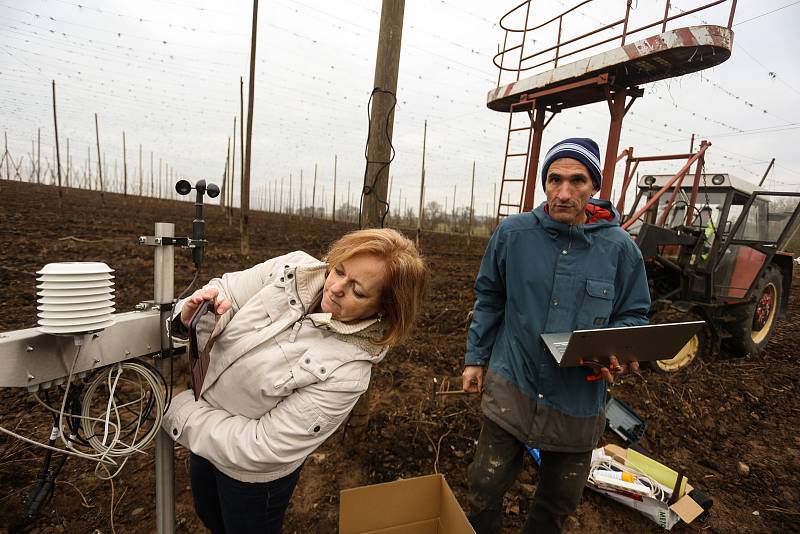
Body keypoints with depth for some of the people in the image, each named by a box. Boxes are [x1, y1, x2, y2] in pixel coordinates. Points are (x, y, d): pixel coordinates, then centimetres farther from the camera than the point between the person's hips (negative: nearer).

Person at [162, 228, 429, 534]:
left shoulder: (347, 371, -33)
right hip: (205, 426, 6)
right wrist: (192, 316, -31)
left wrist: (179, 410, -21)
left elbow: (264, 446, -28)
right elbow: (225, 291, -9)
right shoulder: (292, 271, -20)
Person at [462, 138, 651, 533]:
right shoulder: (513, 232, -8)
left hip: (579, 400, 2)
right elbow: (489, 300, 2)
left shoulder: (619, 246, -7)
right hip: (512, 386, -1)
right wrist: (476, 359, 4)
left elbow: (633, 315, 4)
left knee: (559, 500, 23)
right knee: (484, 489, 12)